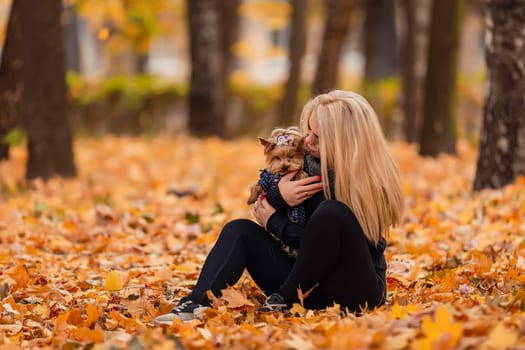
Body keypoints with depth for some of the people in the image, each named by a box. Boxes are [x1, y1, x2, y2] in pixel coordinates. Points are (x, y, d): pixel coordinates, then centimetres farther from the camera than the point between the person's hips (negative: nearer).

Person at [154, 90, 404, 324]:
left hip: (355, 291, -7)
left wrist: (274, 223, -10)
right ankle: (197, 304, -30)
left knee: (331, 213, -30)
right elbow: (262, 210, 6)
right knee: (240, 230, -6)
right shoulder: (308, 161, 0)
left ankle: (283, 301, -20)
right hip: (308, 281, 7)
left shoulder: (364, 182, -18)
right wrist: (279, 198, -17)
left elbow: (327, 247, -17)